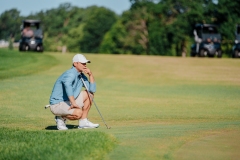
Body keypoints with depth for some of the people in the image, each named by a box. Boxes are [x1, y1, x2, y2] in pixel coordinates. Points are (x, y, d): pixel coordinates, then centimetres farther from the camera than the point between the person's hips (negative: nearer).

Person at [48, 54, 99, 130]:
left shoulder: (82, 76, 9)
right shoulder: (70, 74, -20)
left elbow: (92, 90, 8)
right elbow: (67, 85, -42)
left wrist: (91, 75, -3)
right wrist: (73, 103, -47)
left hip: (69, 103, 10)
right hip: (57, 105, -10)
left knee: (89, 94, 9)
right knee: (78, 113, -34)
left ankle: (83, 122, 8)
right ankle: (61, 118, -3)